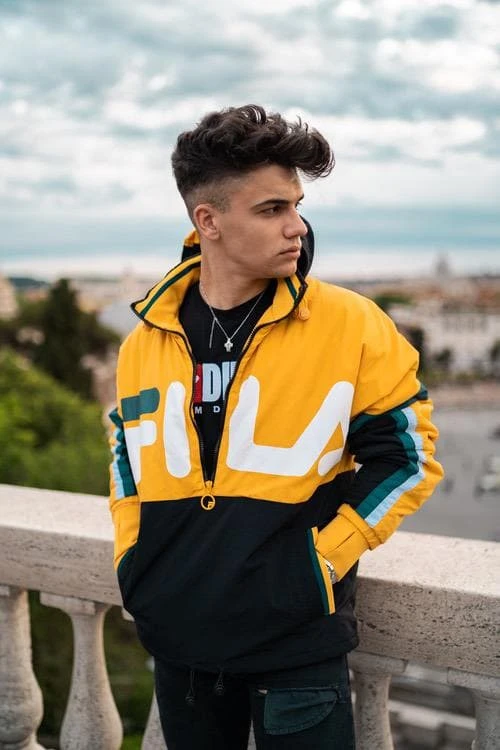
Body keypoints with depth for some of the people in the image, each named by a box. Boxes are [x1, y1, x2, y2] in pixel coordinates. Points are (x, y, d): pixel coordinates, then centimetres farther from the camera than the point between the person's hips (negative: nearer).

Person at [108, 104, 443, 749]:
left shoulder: (351, 326, -10)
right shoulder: (146, 342, 2)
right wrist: (132, 560, 8)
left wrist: (325, 559, -10)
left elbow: (408, 452, -5)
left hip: (298, 643, -4)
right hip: (177, 638, 4)